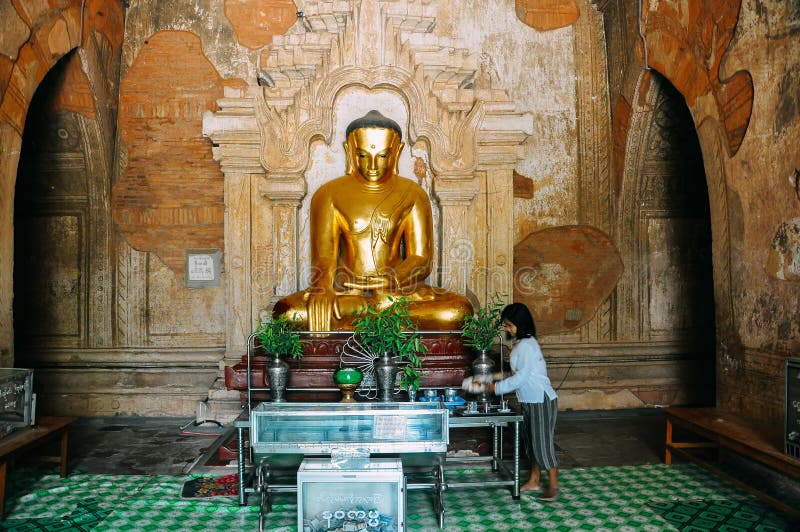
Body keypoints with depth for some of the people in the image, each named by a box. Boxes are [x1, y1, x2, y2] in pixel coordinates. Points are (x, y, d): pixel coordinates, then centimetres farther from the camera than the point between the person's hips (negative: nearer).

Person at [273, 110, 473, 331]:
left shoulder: (413, 195, 5)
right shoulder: (329, 195, 2)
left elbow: (421, 259, -2)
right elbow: (323, 256, -8)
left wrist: (393, 279, -26)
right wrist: (322, 289, -32)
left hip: (397, 291, 1)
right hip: (344, 291, -1)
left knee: (459, 310, -27)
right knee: (287, 311, -30)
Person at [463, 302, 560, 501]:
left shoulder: (527, 345, -22)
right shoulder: (520, 343, 8)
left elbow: (520, 378, -23)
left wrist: (496, 387, -15)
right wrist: (498, 377, 6)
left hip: (541, 401, -10)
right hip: (529, 401, 10)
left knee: (543, 442, -1)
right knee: (532, 441, 16)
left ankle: (554, 485, 11)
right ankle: (533, 481, 26)